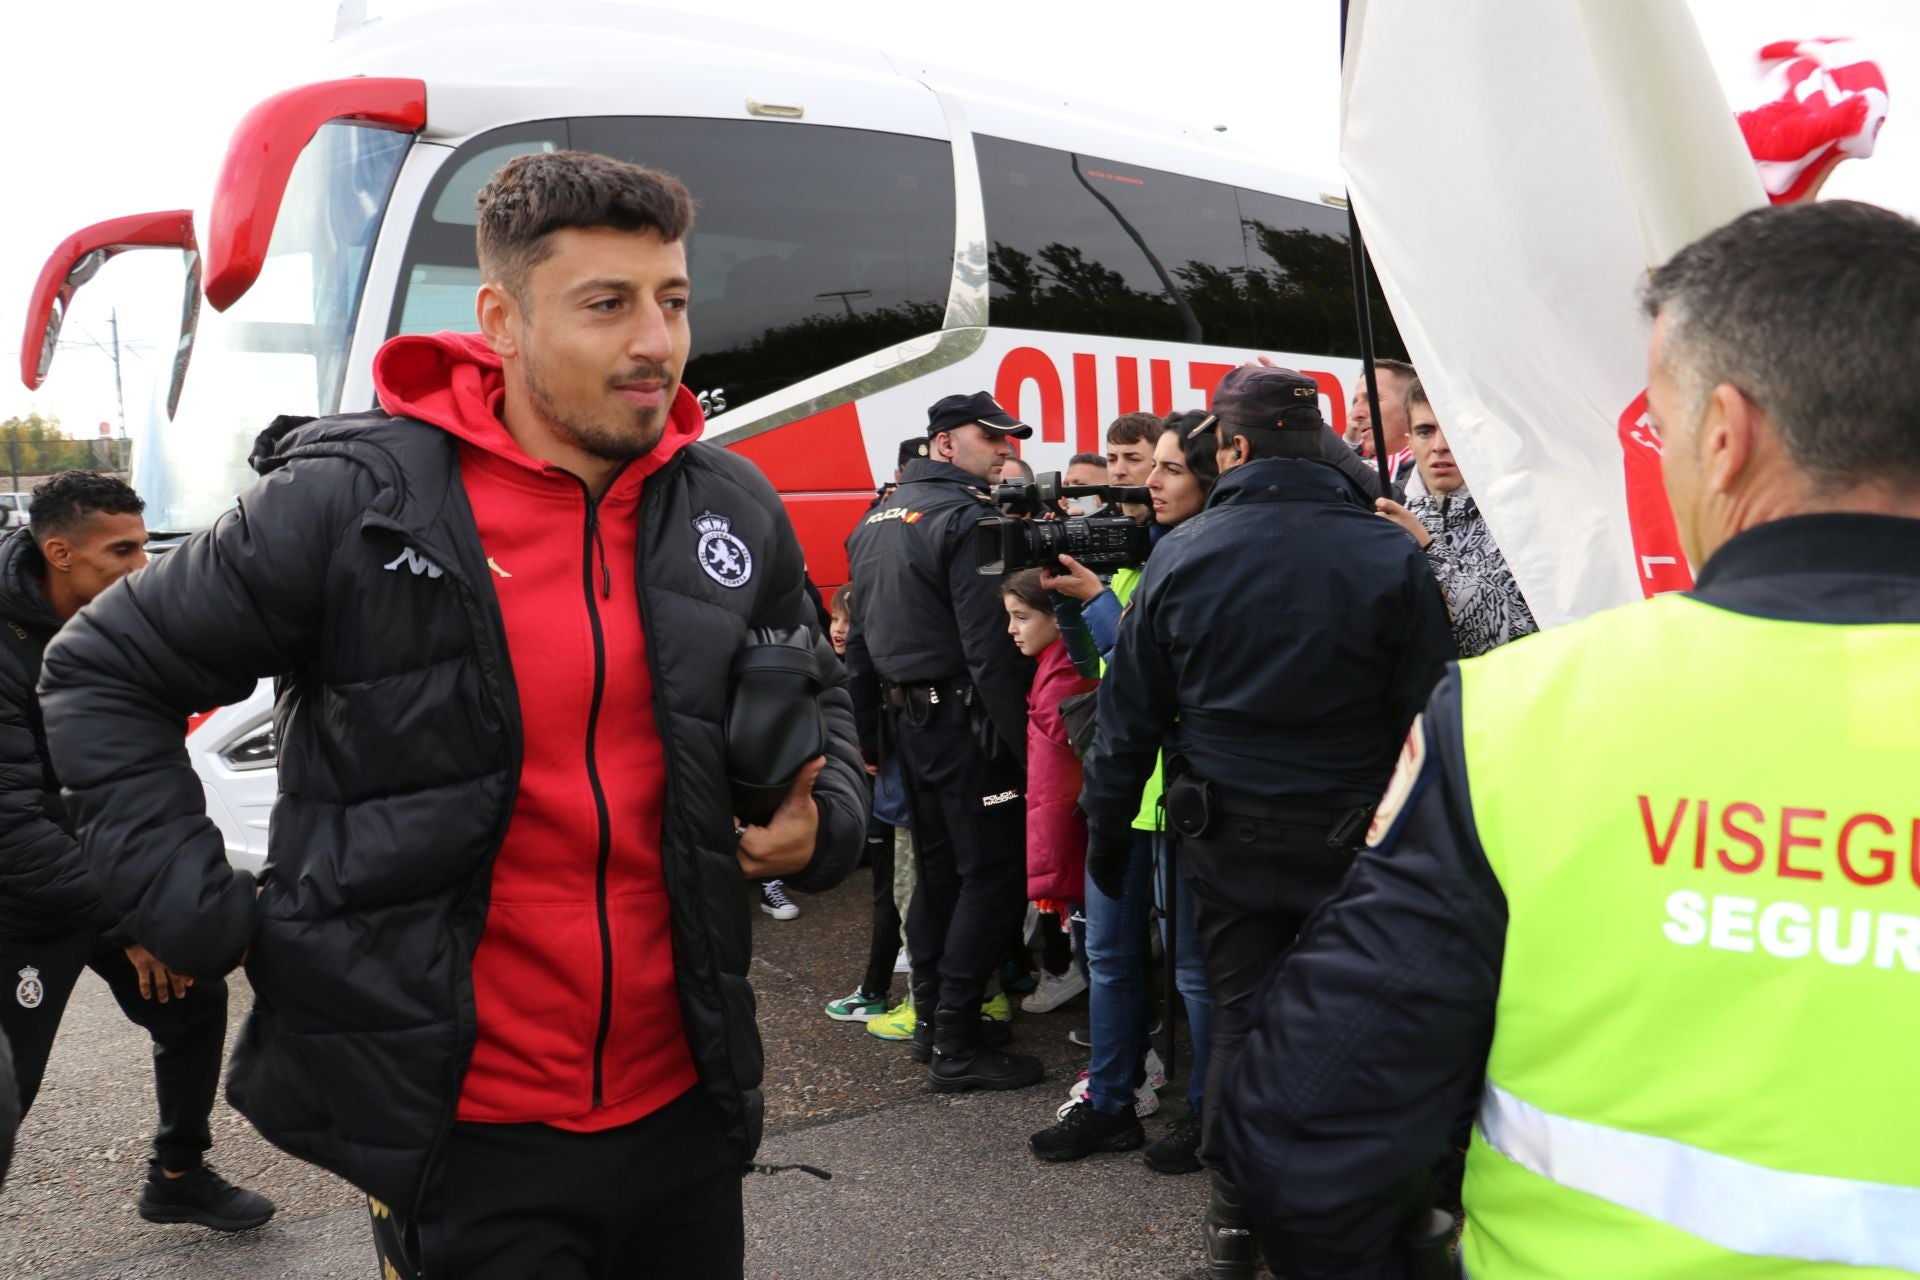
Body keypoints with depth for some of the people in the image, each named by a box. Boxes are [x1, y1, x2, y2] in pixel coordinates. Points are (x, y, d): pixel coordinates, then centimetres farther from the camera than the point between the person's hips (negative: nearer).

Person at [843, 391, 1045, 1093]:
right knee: (993, 873, -1)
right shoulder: (965, 518, -14)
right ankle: (956, 1046, 3)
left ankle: (934, 1020, 28)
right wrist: (1025, 744, -19)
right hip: (965, 720, -9)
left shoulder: (876, 520, 14)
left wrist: (867, 735, 20)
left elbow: (860, 641, 17)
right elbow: (992, 648, -21)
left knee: (940, 868, 18)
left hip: (908, 718, 9)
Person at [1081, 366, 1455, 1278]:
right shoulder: (1391, 555, -9)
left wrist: (1107, 828, 9)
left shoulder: (1181, 555, -6)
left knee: (1239, 1012, 13)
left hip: (1226, 833, 1)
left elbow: (1129, 714, -1)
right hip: (1353, 832, -1)